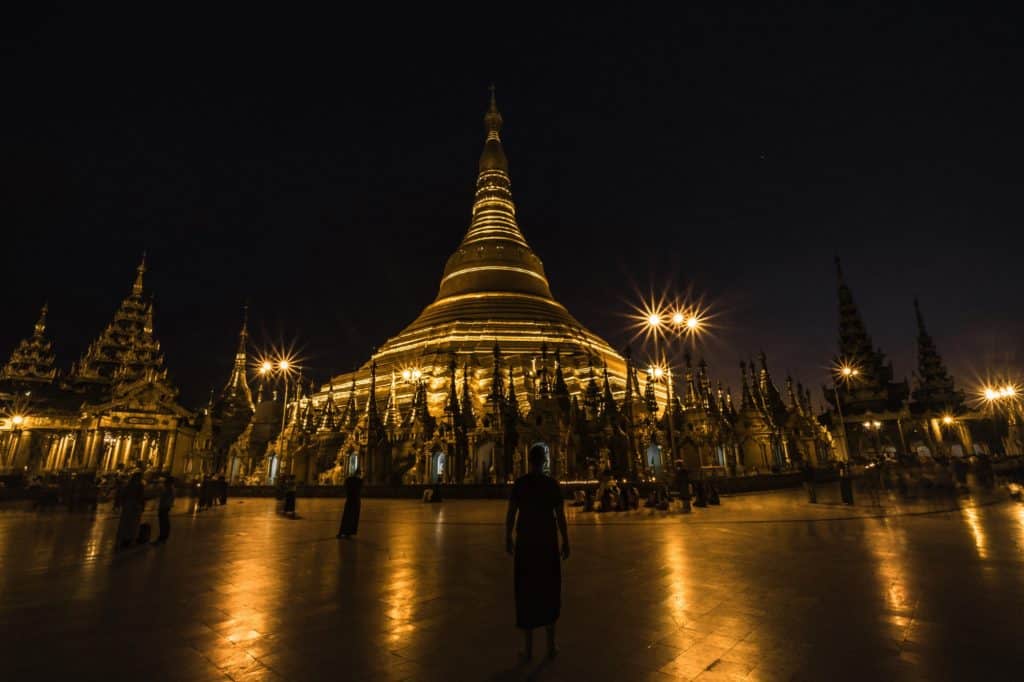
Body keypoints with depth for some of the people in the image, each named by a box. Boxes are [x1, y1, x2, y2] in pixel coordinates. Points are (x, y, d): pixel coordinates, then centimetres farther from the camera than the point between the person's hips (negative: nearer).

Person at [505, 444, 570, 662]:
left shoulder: (519, 483, -7)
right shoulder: (552, 484, -8)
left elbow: (510, 513, -7)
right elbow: (560, 516, -8)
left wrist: (507, 538, 5)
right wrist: (566, 542, 2)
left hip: (525, 542, 0)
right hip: (547, 542, 0)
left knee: (526, 590, 9)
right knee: (549, 589, 14)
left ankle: (528, 647, 16)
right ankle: (550, 645, 20)